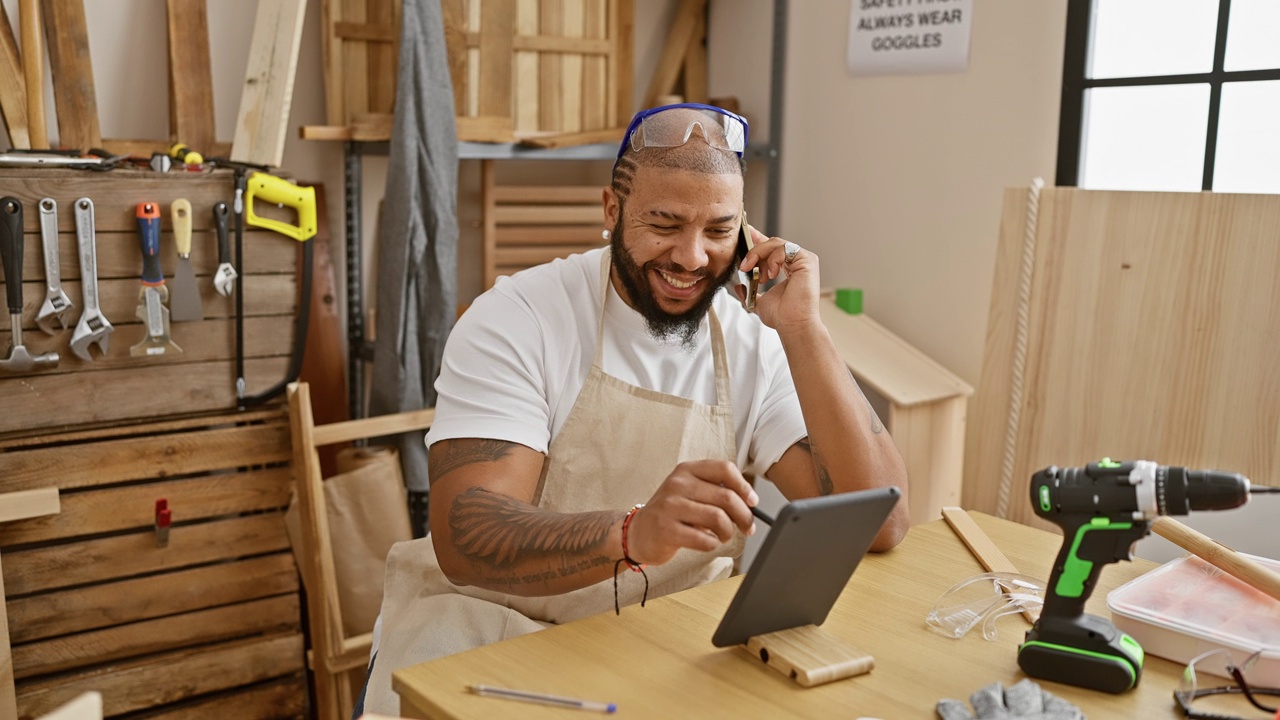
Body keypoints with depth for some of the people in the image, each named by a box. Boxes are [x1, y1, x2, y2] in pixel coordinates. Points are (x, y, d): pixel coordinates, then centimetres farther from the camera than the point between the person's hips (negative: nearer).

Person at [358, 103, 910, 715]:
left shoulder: (757, 349, -3)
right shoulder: (516, 318, -13)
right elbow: (464, 534, -24)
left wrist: (802, 329, -18)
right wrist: (634, 534, -42)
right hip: (490, 615, -3)